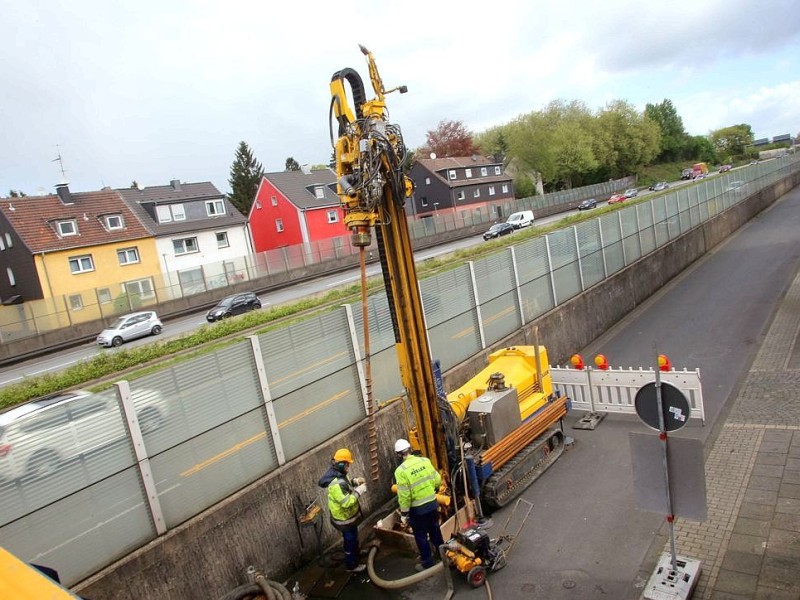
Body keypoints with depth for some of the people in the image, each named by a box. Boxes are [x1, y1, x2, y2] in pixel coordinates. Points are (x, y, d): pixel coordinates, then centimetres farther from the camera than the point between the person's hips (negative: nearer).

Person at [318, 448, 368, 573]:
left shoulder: (338, 474, -6)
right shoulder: (336, 483, -37)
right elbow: (346, 502, -36)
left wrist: (354, 482, -1)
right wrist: (358, 491, -28)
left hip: (347, 515, 9)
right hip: (344, 518, -9)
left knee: (353, 537, 31)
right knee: (350, 540, 12)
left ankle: (356, 553, 55)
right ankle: (351, 565, 32)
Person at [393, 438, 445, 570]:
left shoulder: (400, 471, -21)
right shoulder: (425, 461, -7)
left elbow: (404, 496, -19)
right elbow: (437, 480, 1)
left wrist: (403, 514, -7)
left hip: (417, 509, -5)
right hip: (432, 503, 5)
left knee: (421, 537, 13)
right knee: (435, 531, 24)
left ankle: (428, 563, 25)